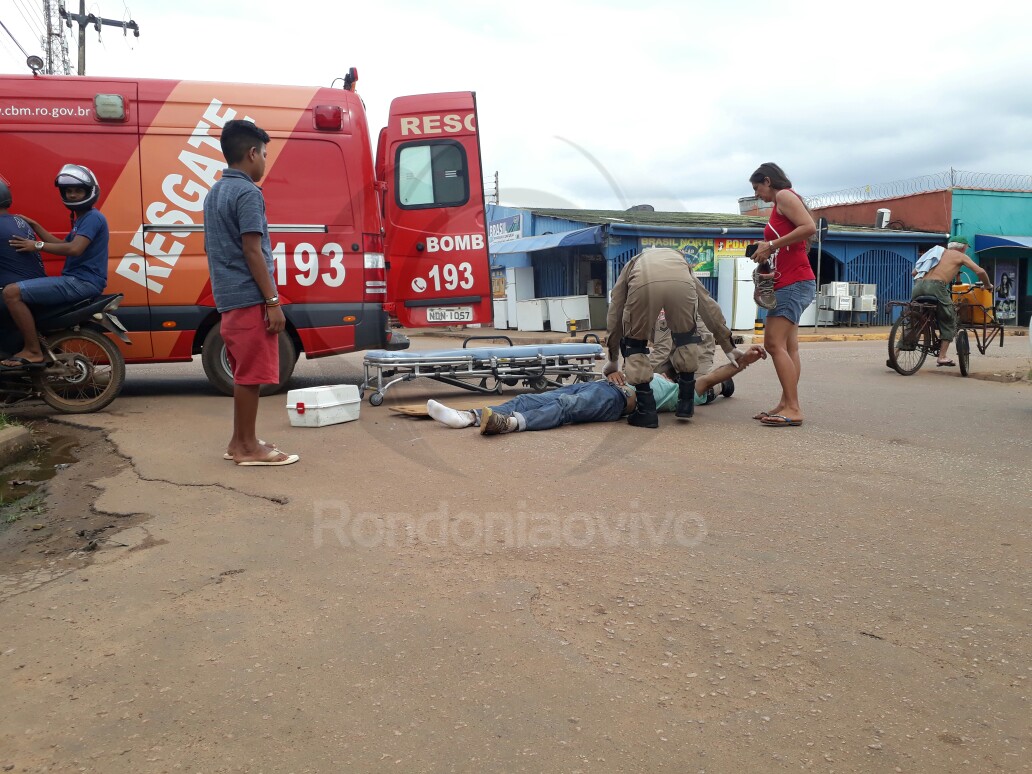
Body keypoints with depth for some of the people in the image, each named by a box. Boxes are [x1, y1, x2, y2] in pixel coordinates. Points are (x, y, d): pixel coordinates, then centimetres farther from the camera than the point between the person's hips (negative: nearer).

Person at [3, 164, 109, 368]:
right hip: (76, 280, 11)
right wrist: (34, 226, 25)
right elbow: (63, 245, 29)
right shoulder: (81, 218, 23)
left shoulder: (93, 217, -10)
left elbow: (74, 249, -24)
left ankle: (33, 352, -17)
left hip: (82, 282, -11)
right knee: (20, 292, 28)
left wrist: (38, 245, -16)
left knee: (11, 292, -20)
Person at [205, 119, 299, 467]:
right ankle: (248, 447, 3)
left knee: (244, 373, 15)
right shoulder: (248, 193, -12)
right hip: (250, 298, -9)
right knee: (251, 375, -3)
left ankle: (240, 441, 21)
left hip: (229, 298, 9)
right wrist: (273, 301, -18)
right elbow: (252, 251, -18)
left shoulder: (215, 193, 17)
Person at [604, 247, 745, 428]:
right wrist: (728, 346, 51)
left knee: (634, 343, 22)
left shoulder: (632, 265, 46)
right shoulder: (679, 258, 48)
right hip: (681, 283, 1)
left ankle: (646, 410, 16)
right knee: (685, 337, 30)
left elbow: (614, 315, 43)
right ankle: (686, 402, 30)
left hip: (642, 284, -1)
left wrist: (613, 359, 51)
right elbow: (709, 307, 46)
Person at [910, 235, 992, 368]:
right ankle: (942, 357, 3)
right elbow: (980, 271, 6)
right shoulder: (960, 255, 16)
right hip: (936, 286, -5)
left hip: (919, 285, 5)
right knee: (949, 322, 10)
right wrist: (988, 286, 22)